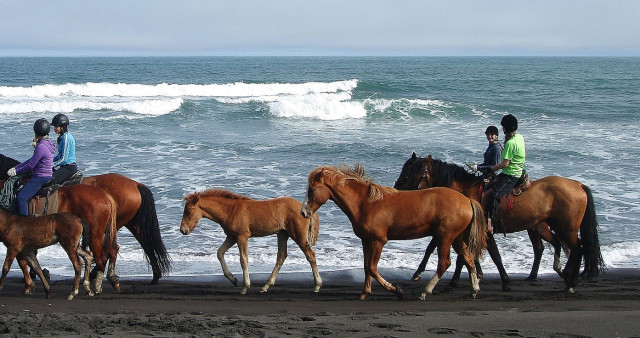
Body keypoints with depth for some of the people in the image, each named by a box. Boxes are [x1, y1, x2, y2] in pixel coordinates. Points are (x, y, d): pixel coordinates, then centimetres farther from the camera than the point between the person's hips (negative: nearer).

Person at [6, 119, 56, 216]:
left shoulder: (41, 147, -21)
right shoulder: (46, 144, 11)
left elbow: (31, 165, -17)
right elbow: (32, 160, 17)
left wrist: (17, 171, -2)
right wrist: (16, 167, 15)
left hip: (40, 178, -11)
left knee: (21, 197, -18)